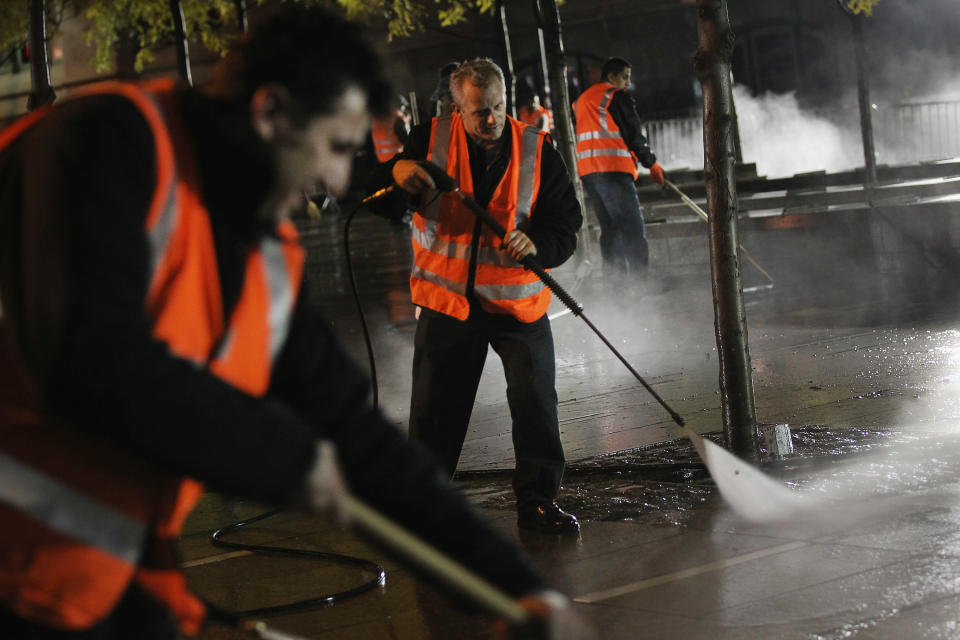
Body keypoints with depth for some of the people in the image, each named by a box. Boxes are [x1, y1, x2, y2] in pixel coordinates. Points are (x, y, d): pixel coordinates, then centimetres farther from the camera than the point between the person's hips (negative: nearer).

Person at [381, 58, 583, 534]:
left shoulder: (537, 151, -2)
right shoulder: (428, 141, -4)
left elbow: (566, 224, -2)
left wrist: (536, 243, -25)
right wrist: (396, 172, -21)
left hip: (518, 299, 0)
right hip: (447, 299, 0)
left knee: (536, 404, -3)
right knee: (435, 409, 6)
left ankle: (537, 502, 10)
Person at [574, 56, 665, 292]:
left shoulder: (581, 100, 22)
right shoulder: (618, 97, -3)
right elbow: (634, 134, -5)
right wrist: (652, 164, 6)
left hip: (587, 170, 8)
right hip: (613, 168, -8)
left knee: (609, 228, 14)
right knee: (632, 228, -9)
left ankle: (616, 283, 12)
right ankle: (638, 279, -17)